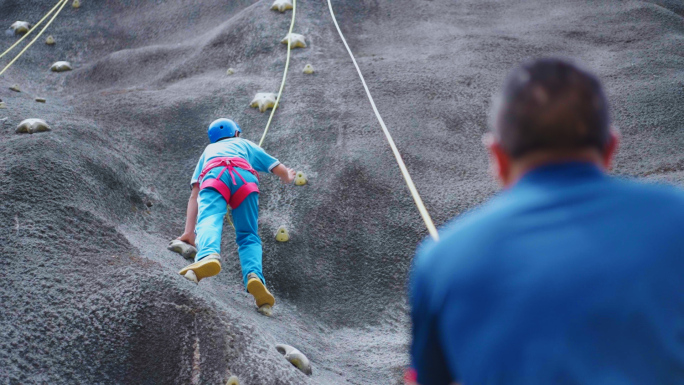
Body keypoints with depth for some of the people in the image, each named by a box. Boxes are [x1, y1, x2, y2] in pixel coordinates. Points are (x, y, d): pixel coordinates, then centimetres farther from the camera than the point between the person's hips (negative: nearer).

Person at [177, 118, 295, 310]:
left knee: (209, 221, -24)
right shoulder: (245, 144, 42)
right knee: (248, 237, 5)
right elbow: (281, 170, 40)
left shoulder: (208, 151, 43)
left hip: (213, 176, 0)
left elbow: (194, 195, 33)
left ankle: (208, 256, -59)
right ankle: (254, 276, -25)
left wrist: (189, 232, 27)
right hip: (244, 177, 0)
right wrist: (288, 178, 66)